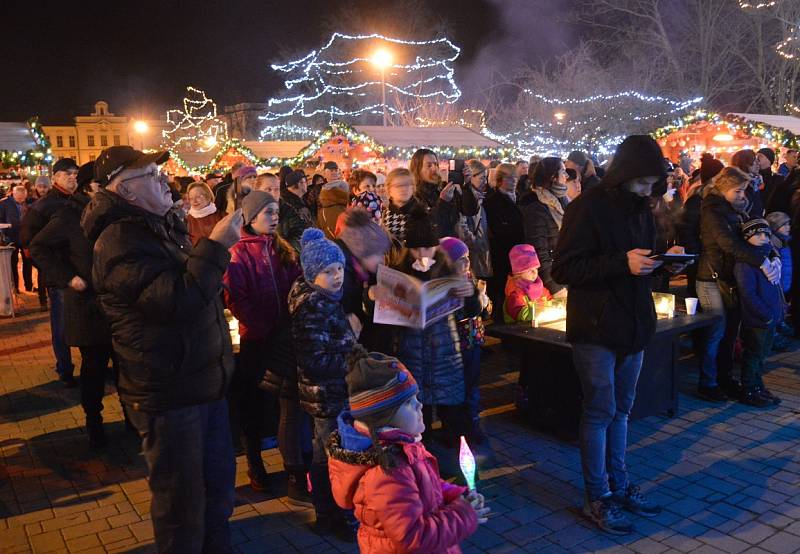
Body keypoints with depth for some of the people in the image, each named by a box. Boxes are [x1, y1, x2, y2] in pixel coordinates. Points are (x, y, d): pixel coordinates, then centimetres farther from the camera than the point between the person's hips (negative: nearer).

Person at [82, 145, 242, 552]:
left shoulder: (161, 225, 12)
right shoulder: (120, 241, -20)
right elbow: (179, 299, -32)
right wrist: (216, 245, -27)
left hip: (203, 381, 10)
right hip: (168, 393, -10)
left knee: (218, 482, 23)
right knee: (183, 502, 7)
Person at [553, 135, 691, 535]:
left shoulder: (640, 209, 10)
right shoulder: (587, 208, -13)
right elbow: (563, 269, -18)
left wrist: (666, 262, -3)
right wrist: (622, 263, -25)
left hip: (633, 324, 7)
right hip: (596, 328, -7)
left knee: (621, 409, 16)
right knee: (600, 411, 1)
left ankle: (618, 484, 30)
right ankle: (597, 498, 14)